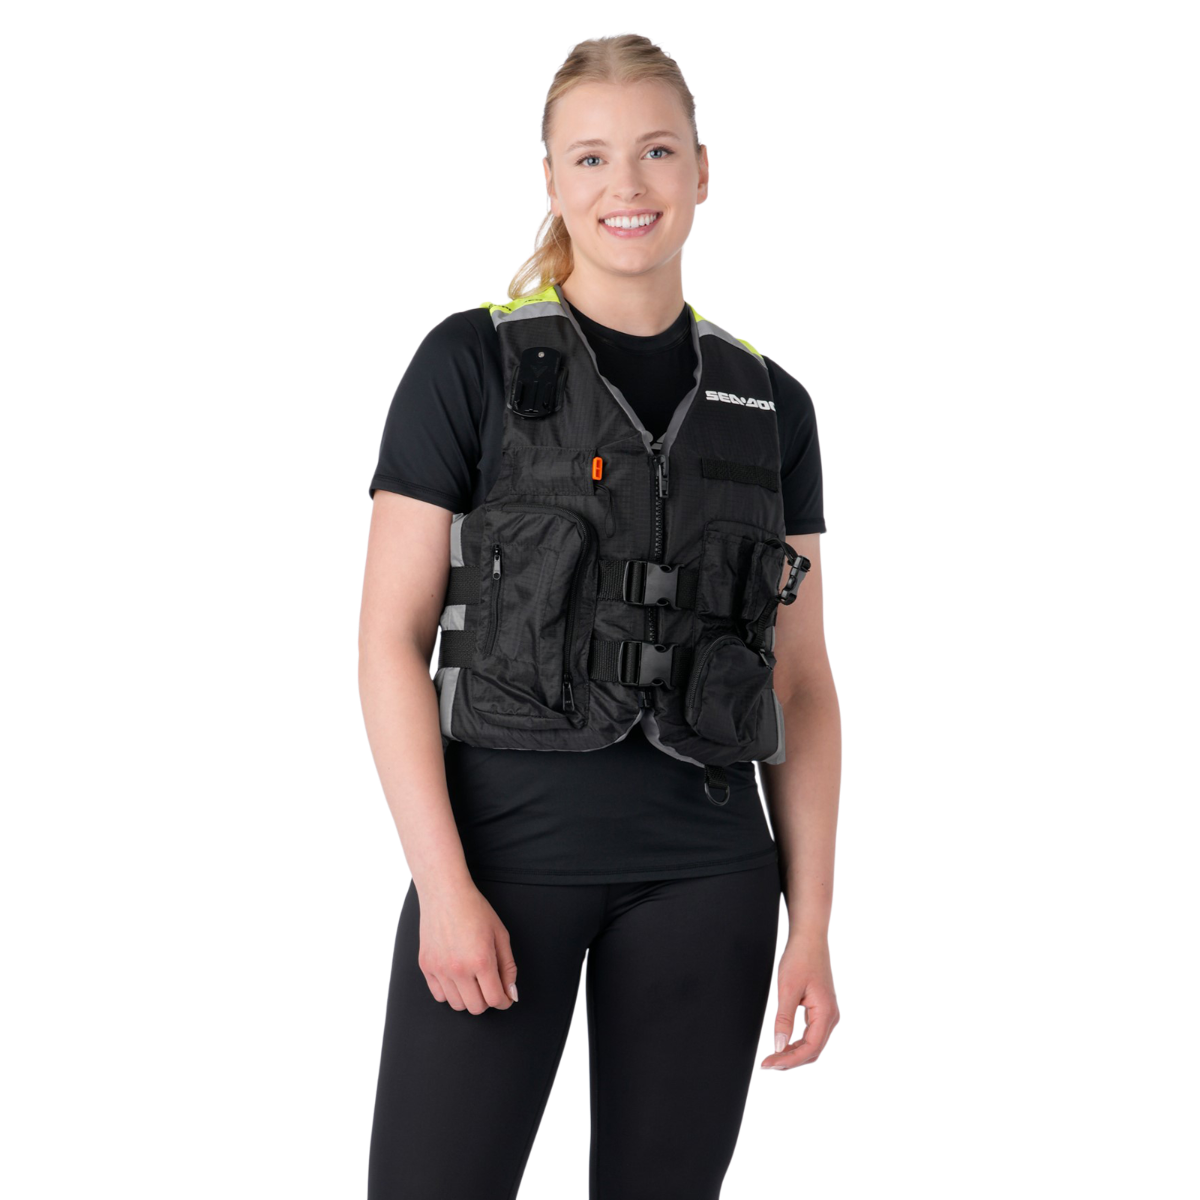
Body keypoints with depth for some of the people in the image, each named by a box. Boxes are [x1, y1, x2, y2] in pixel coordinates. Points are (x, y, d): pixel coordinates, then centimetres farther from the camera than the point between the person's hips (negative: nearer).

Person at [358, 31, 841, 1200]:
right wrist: (442, 883, -11)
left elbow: (802, 681, 10)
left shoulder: (769, 403, 8)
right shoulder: (474, 362, -2)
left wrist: (812, 925, 4)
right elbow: (389, 635, -4)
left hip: (705, 875, 3)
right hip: (505, 851, -3)